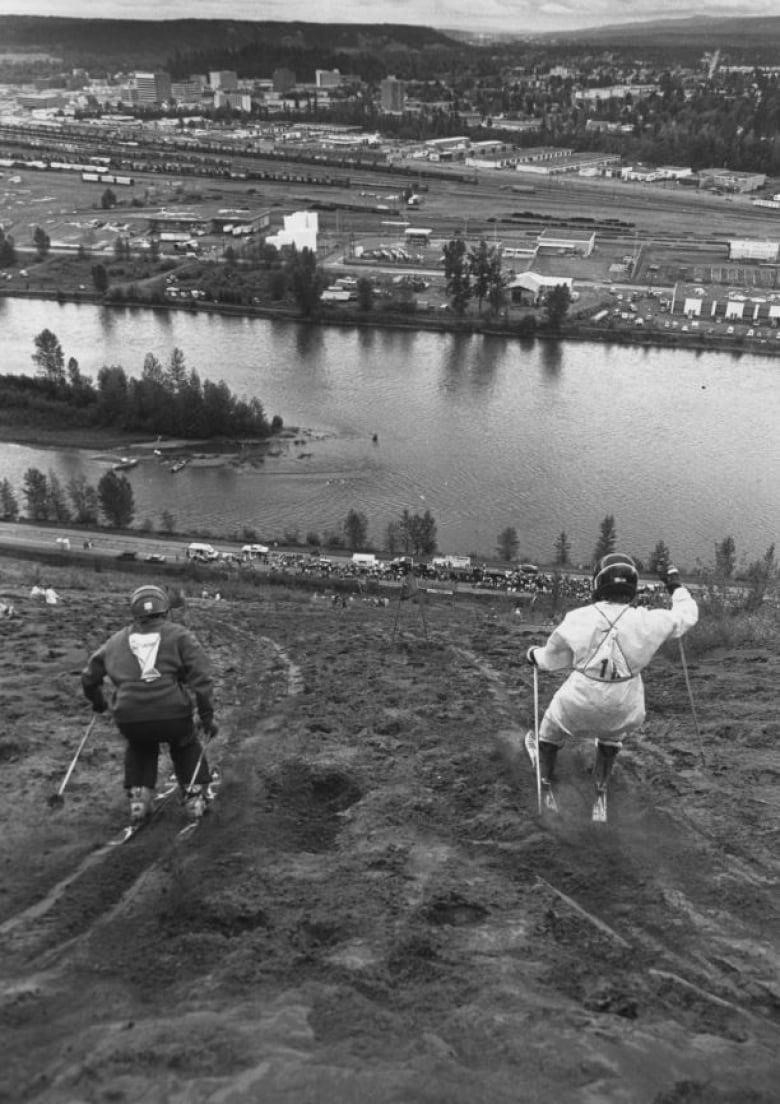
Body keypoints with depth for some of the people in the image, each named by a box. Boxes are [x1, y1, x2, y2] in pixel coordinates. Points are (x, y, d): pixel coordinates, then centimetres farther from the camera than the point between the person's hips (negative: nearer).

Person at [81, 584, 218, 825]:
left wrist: (97, 702, 47)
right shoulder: (179, 635, 7)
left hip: (128, 718, 2)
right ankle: (195, 798, 28)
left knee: (139, 747, 36)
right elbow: (201, 678, -3)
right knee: (185, 746, 31)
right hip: (173, 715, -2)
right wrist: (207, 716, 2)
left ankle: (138, 799, 27)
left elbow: (89, 677, 28)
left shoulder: (116, 640, 17)